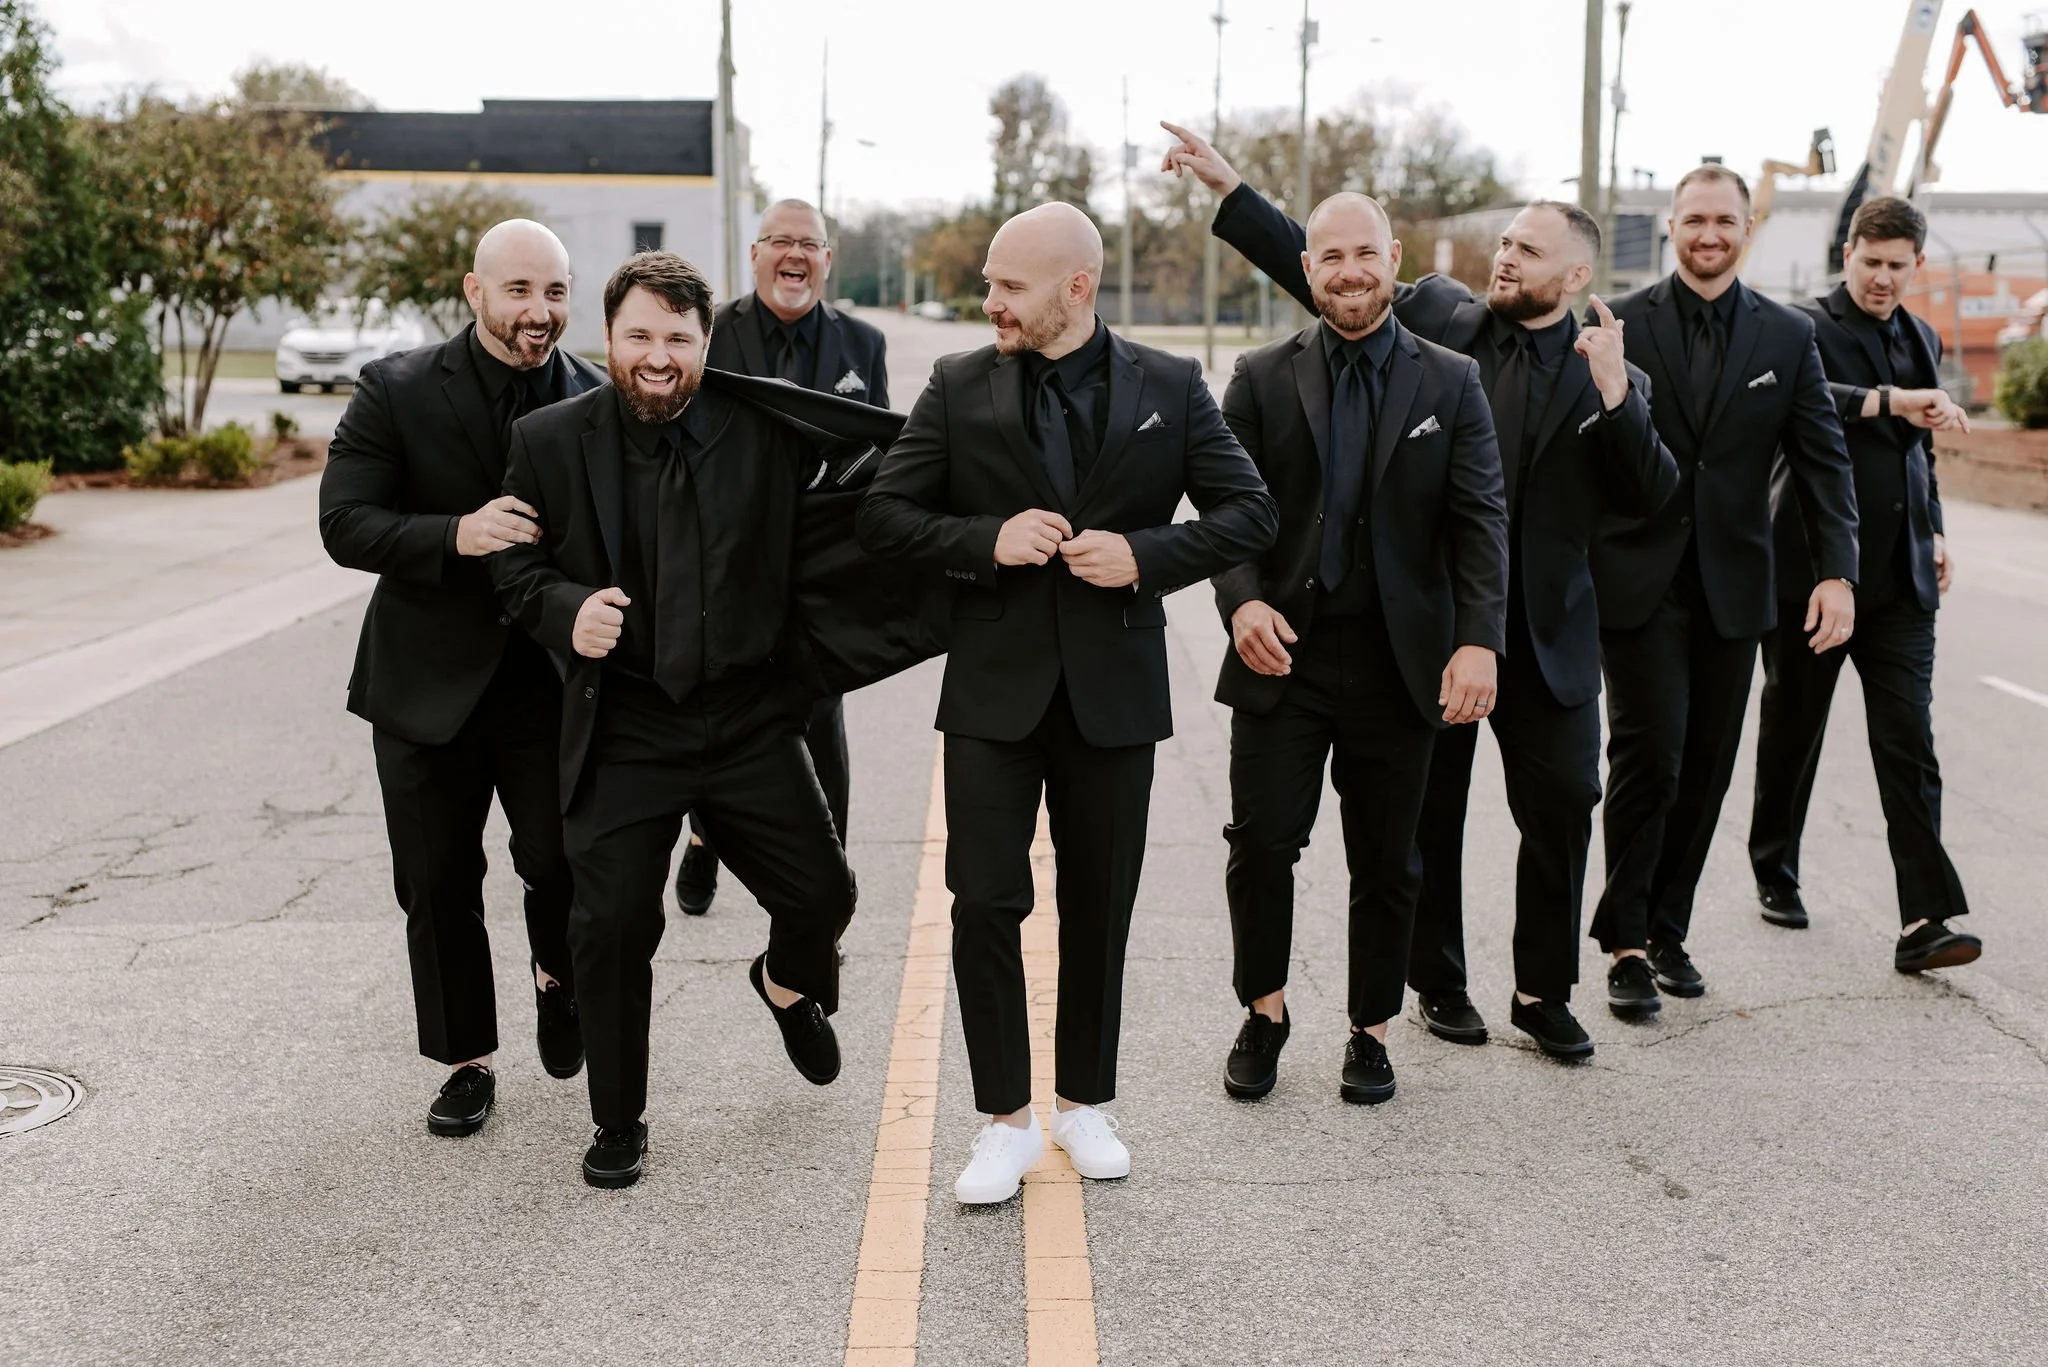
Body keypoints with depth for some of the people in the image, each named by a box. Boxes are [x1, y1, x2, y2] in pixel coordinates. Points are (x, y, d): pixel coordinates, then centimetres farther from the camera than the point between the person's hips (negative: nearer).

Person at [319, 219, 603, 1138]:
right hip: (428, 683, 1)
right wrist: (455, 535, -27)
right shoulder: (396, 393, -5)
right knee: (437, 885, 9)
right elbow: (343, 524, -12)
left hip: (553, 682, 0)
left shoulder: (601, 402, -2)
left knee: (560, 862, -9)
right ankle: (467, 1061, 28)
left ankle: (559, 975, 26)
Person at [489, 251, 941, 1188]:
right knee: (611, 927, -2)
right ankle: (617, 1125, 21)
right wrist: (566, 611, -15)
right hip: (621, 731, -1)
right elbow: (514, 564, 4)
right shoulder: (550, 440, -2)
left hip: (751, 719, 1)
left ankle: (787, 985, 43)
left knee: (822, 893, 4)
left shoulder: (768, 428, -2)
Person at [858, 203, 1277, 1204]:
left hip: (1113, 689, 0)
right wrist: (987, 539, -16)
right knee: (985, 904, -4)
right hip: (994, 686, 0)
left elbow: (1249, 514, 2)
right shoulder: (959, 388, 1)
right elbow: (884, 517, 1)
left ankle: (1082, 1103, 27)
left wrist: (1147, 554, -14)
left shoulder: (1169, 389, 1)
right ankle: (1006, 1120, 10)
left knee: (1099, 907, 10)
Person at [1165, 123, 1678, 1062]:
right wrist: (1227, 188, -2)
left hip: (1545, 634, 0)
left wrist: (1616, 396, -20)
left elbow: (1650, 495, -6)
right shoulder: (1438, 319, 3)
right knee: (1429, 812, 10)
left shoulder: (1609, 380, 3)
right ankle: (1439, 984, 25)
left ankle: (1544, 993, 17)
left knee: (1562, 806, 1)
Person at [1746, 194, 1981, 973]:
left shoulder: (1922, 340, 16)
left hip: (1897, 574, 5)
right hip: (1812, 564, -5)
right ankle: (1775, 873, 29)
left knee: (1909, 742, -4)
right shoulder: (1805, 329, -7)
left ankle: (1925, 921, -8)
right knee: (1793, 728, 10)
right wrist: (1890, 400, -39)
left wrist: (1934, 530, 19)